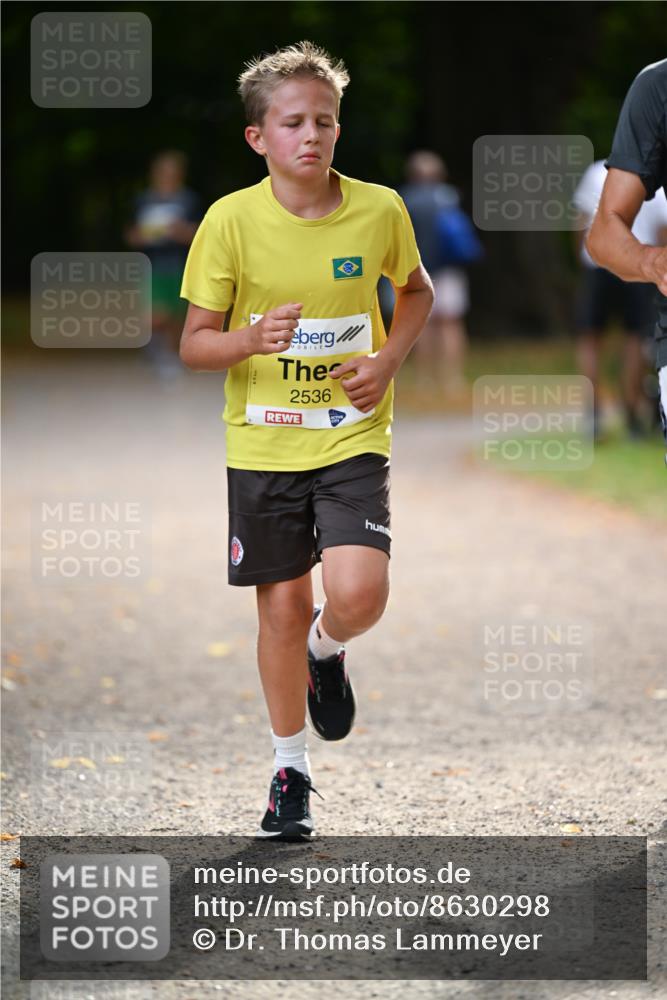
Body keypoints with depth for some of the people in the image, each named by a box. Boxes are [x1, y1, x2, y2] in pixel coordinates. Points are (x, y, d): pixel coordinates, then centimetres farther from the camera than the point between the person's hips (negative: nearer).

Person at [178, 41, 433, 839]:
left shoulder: (379, 210, -5)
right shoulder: (232, 220, -9)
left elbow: (415, 290, 16)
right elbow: (193, 344, -4)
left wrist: (389, 359, -2)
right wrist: (251, 340, -25)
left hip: (352, 436, 0)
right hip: (262, 444, 0)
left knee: (358, 593, -18)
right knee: (282, 604, 6)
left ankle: (327, 652, 19)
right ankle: (289, 771, 26)